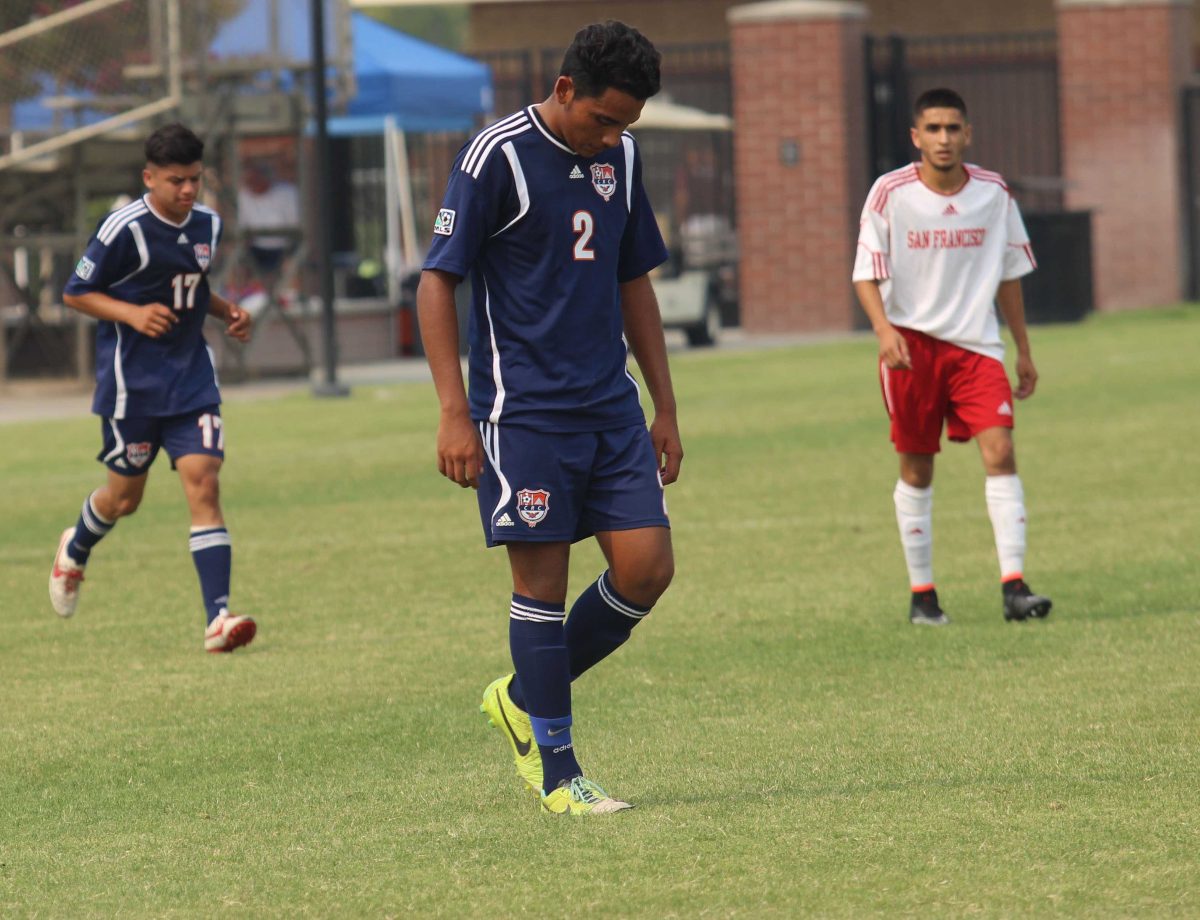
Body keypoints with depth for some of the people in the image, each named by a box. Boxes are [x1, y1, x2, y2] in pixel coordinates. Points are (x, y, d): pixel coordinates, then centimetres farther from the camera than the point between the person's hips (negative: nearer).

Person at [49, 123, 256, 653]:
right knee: (125, 496, 9)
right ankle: (75, 552, 45)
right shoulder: (125, 230, -14)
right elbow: (75, 293, -8)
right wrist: (133, 314, -22)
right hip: (131, 380, -4)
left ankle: (217, 618, -16)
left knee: (203, 484, -11)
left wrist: (226, 311, 5)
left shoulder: (209, 226, 5)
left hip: (191, 378, 4)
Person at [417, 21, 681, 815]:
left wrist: (665, 408, 17)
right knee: (543, 580, -5)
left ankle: (527, 698, 19)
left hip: (611, 407, 6)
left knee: (647, 569, -1)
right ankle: (557, 773, 4)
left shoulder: (620, 156, 9)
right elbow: (438, 282, -8)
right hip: (523, 412, -6)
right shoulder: (497, 157, -10)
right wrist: (454, 414, -14)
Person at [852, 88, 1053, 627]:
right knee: (916, 469, 5)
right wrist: (884, 329, -24)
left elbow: (1008, 275, 13)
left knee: (1000, 451, -14)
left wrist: (1024, 352, 16)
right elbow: (866, 274, -6)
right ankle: (921, 595, 15)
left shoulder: (993, 193, 3)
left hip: (975, 342, 2)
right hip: (911, 342, -2)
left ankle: (1013, 587, -16)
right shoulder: (890, 193, -6)